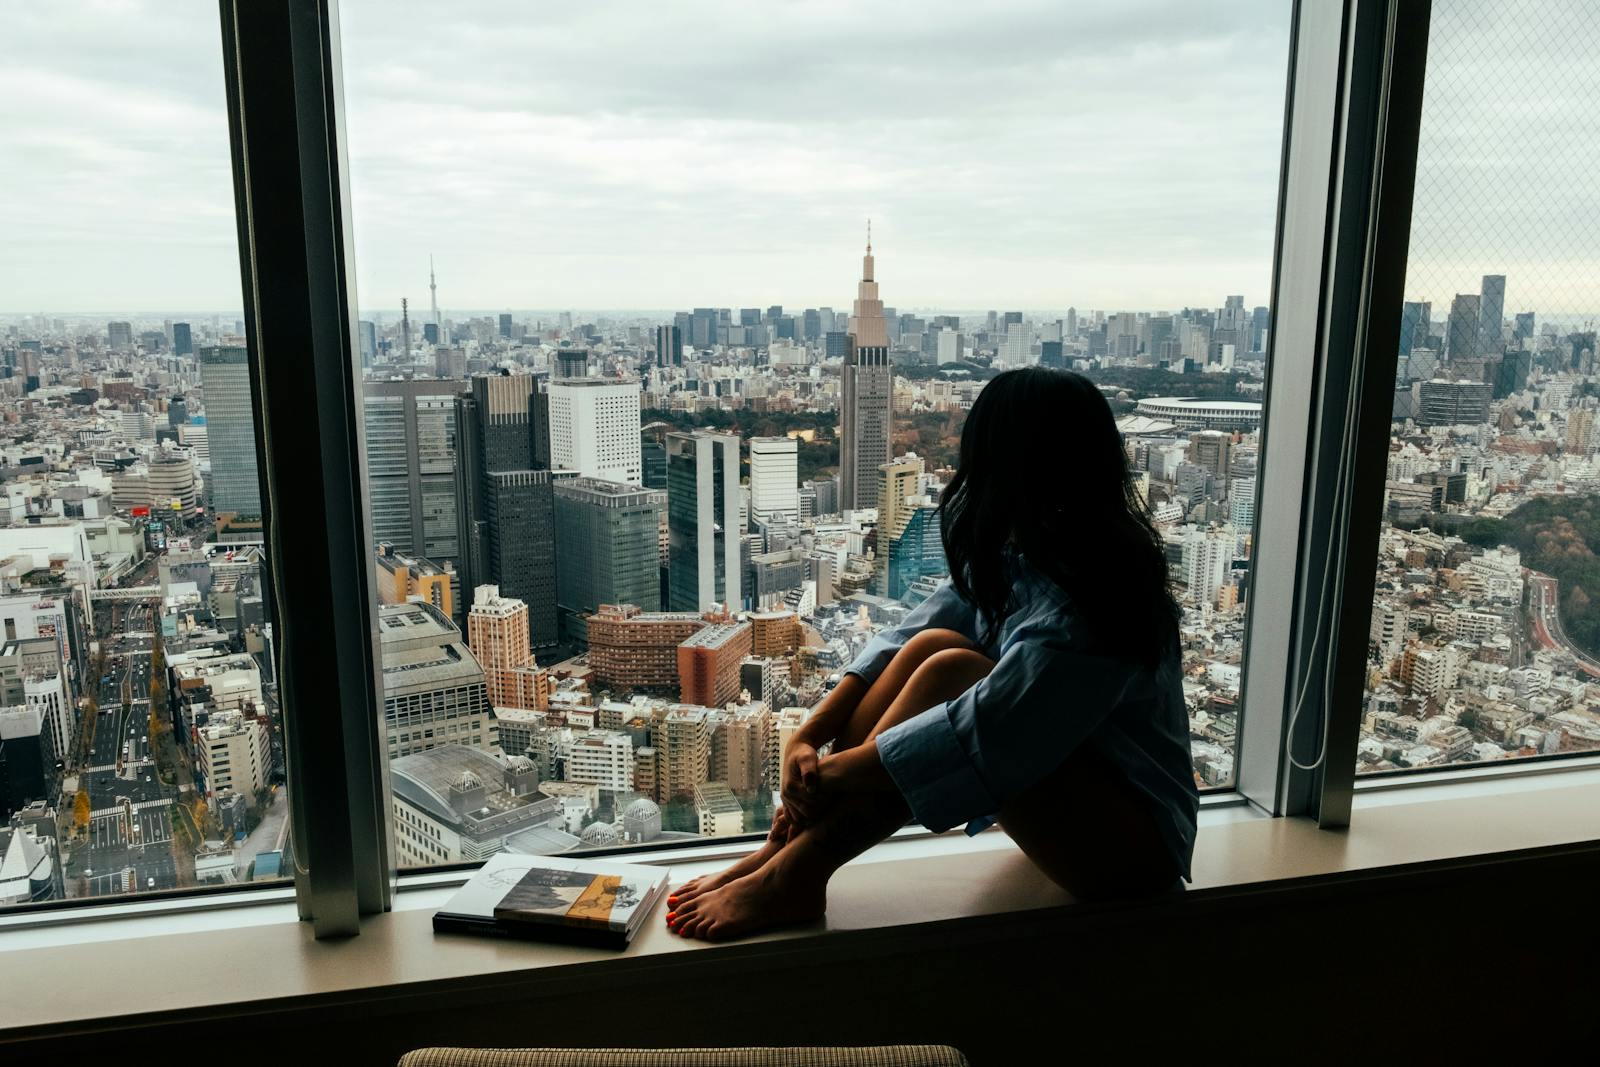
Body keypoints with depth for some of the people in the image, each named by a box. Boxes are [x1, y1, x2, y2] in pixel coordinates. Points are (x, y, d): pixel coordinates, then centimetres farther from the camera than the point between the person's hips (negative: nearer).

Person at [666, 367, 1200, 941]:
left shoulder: (1082, 615, -30)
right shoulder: (1015, 557, -3)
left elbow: (966, 743, -31)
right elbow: (903, 640, -4)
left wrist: (828, 772, -20)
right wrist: (808, 737, -13)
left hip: (1135, 844, -8)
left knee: (948, 671, -28)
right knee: (932, 646, -14)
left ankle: (793, 875, -16)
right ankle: (784, 848, -10)